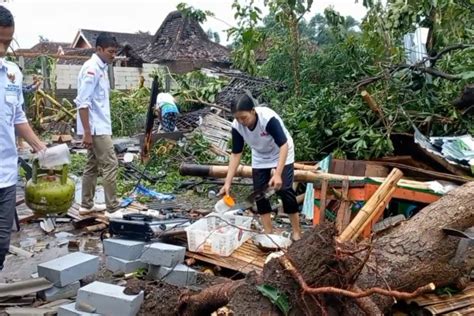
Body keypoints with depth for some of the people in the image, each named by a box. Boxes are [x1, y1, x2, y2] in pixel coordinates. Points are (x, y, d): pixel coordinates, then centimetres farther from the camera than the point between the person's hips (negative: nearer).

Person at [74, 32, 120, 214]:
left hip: (99, 126, 10)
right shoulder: (92, 68, -15)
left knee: (92, 166, 13)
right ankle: (112, 208, -3)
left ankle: (86, 205, 22)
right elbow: (83, 102, -20)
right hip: (96, 128, -10)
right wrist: (87, 132, -23)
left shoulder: (101, 68, 14)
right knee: (110, 165, -8)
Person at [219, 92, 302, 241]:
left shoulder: (268, 118, -37)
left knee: (284, 189, -13)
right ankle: (268, 233, 11)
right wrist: (227, 182, -20)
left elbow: (283, 145, -36)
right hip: (260, 158, 5)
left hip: (282, 154, -5)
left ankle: (296, 232, 0)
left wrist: (278, 174, -46)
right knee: (259, 192, 0)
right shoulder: (237, 126, -23)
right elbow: (236, 154, -15)